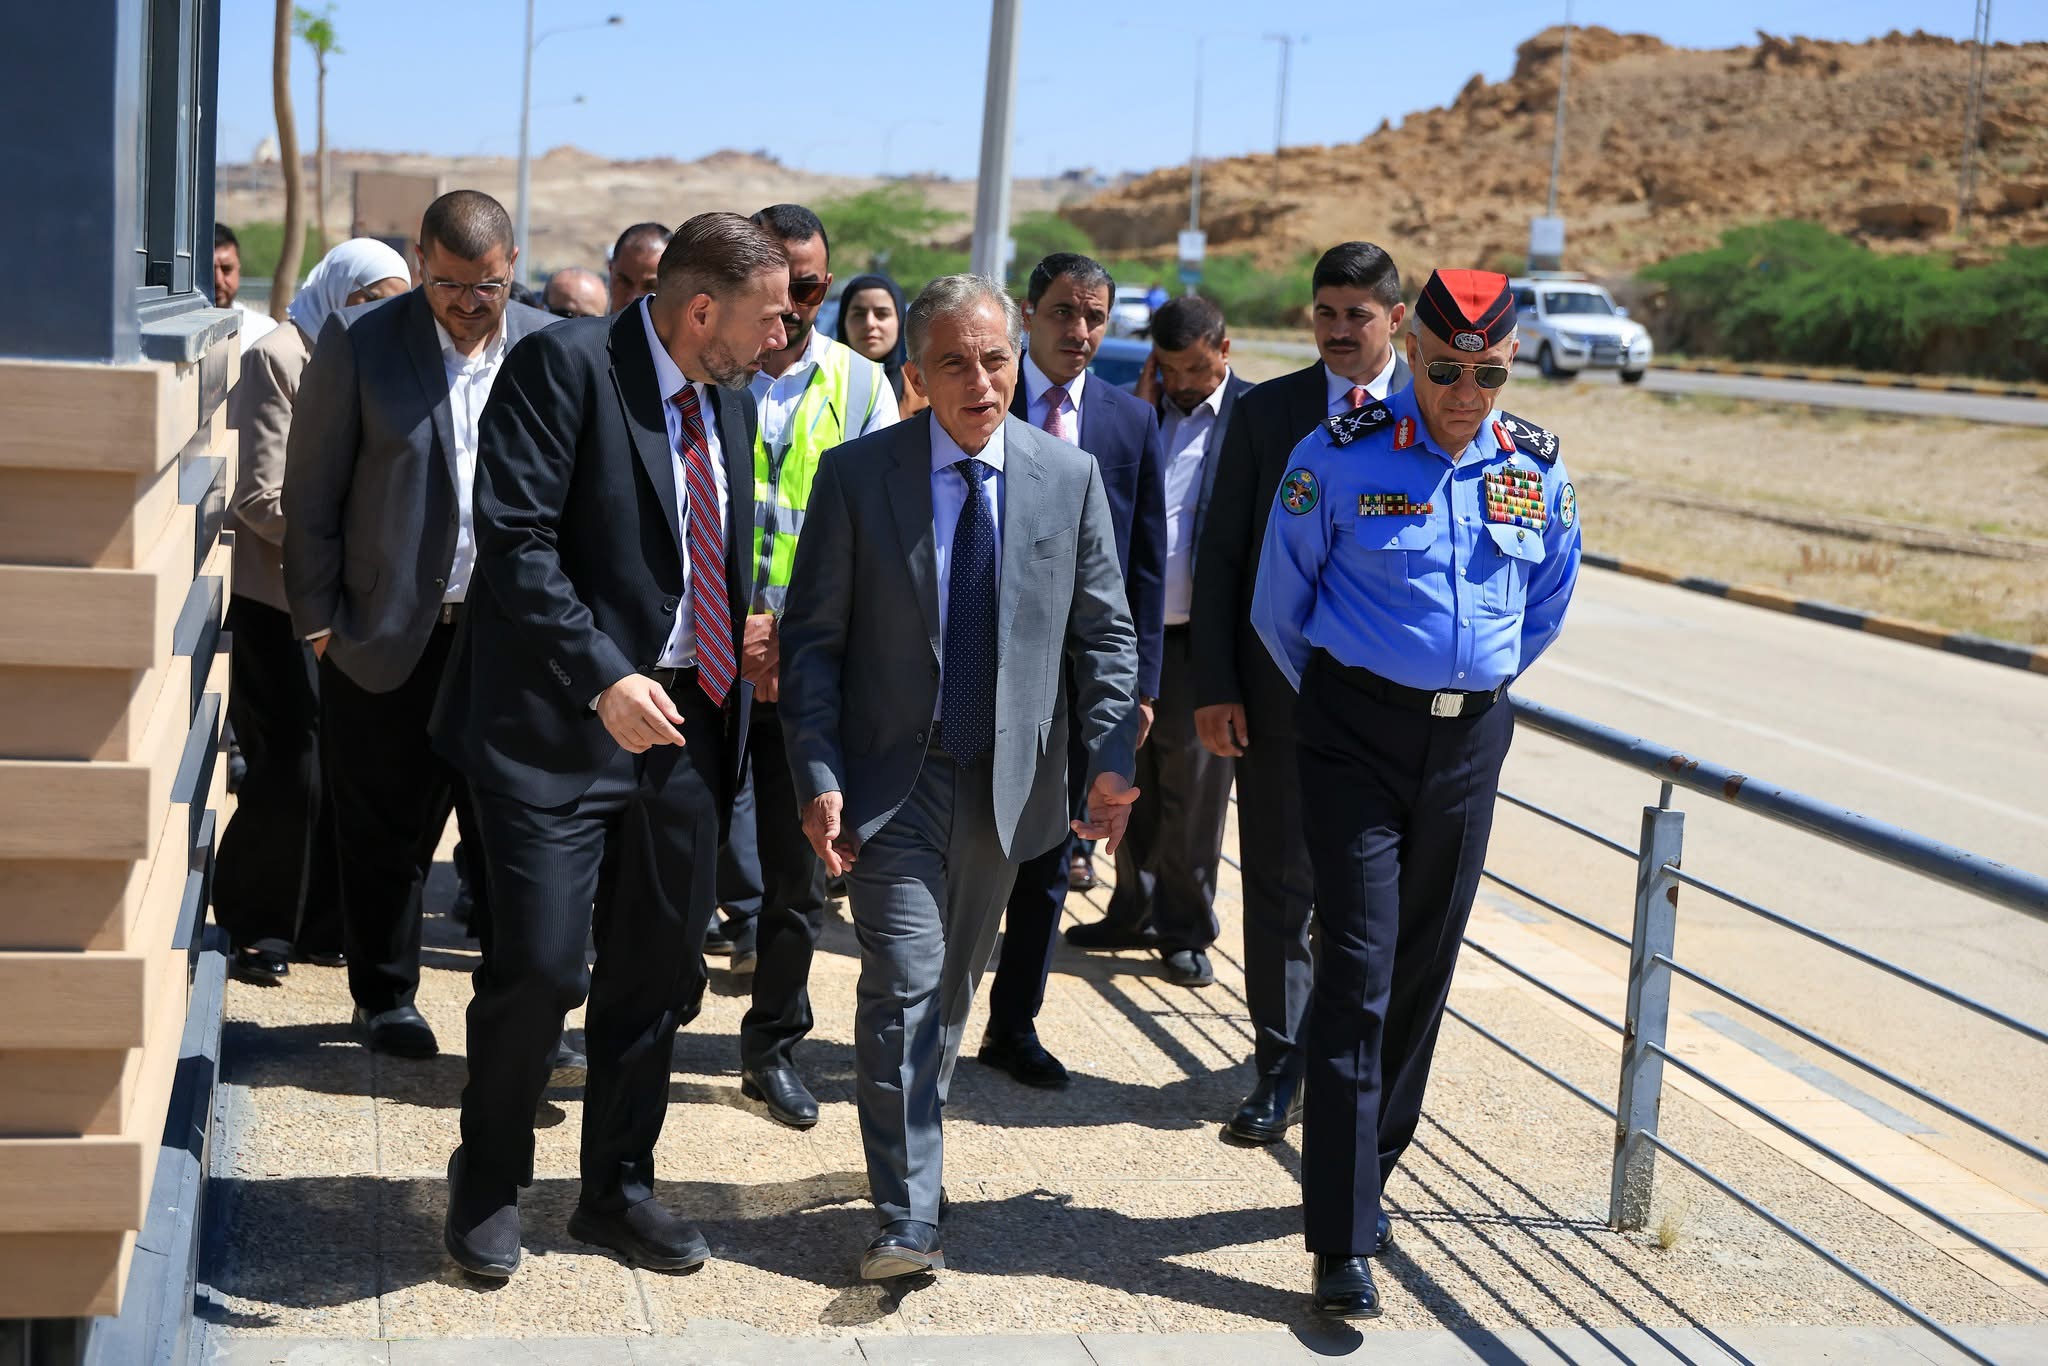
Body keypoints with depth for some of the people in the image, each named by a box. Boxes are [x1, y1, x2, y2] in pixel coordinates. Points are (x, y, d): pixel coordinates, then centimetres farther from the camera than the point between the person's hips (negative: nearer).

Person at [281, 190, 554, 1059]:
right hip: (390, 632, -1)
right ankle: (384, 997, 25)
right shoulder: (358, 343, -3)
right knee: (387, 832, 9)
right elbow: (310, 492, 0)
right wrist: (319, 617, -3)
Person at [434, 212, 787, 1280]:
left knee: (658, 970, 11)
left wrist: (749, 649, 9)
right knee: (537, 963, -8)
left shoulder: (729, 400, 13)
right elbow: (515, 539, -19)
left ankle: (617, 1190, 27)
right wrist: (603, 680, -24)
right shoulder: (565, 364, -11)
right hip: (562, 720, -7)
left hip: (684, 719, 7)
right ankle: (487, 1188, 15)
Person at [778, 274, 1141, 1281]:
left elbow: (1104, 631, 6)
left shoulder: (1071, 479, 2)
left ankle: (911, 1145, 36)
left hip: (1007, 781, 3)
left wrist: (1111, 756, -4)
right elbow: (812, 637, -4)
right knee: (905, 983, -10)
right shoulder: (856, 475, -5)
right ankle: (908, 1217, -4)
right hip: (890, 776, -3)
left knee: (952, 985, 16)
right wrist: (818, 774, -12)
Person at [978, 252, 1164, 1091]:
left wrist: (1140, 681, 2)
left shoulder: (1132, 421, 5)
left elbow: (1147, 562, 6)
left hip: (1084, 672, 3)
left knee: (1048, 860, 11)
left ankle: (1014, 1026, 24)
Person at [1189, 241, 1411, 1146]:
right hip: (1279, 688, 0)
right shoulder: (1264, 413, 4)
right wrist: (1215, 686, -4)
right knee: (1279, 884, 4)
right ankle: (1280, 1066, 16)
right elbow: (1220, 555, 3)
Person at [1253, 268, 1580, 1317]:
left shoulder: (1536, 468, 2)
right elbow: (1279, 606, 2)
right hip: (1357, 736, -4)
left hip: (1470, 739, 4)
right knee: (1358, 972, -9)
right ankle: (1343, 1242, -6)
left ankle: (1365, 1176, 30)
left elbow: (1547, 604, 20)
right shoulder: (1342, 456, -10)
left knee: (1424, 970, 11)